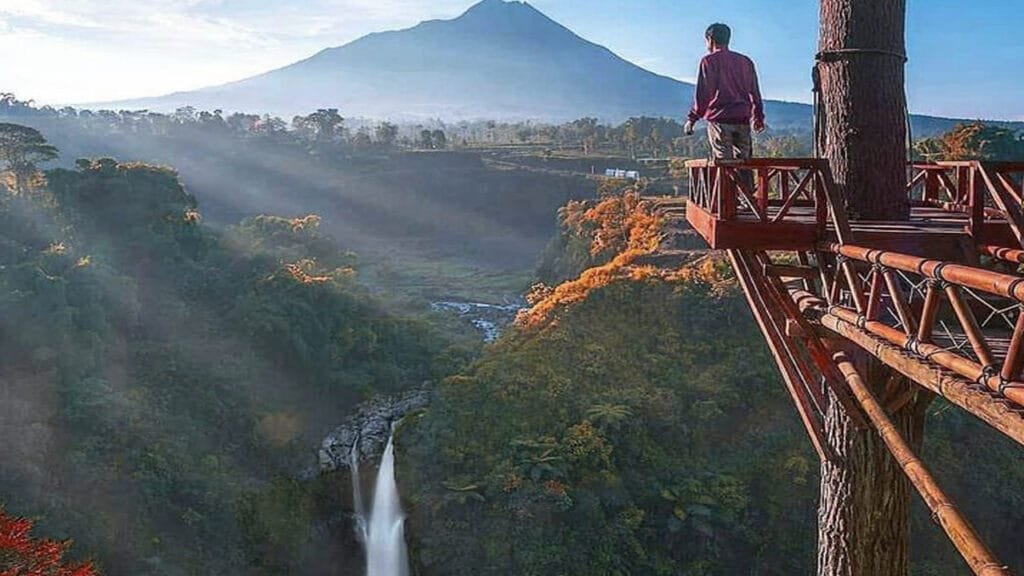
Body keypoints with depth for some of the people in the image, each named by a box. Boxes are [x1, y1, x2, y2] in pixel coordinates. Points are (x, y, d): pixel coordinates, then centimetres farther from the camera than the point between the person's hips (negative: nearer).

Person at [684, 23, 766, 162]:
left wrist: (692, 118, -1)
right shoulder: (745, 61, 16)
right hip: (743, 120, 5)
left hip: (720, 119, -5)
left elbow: (702, 93, -6)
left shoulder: (709, 61, 0)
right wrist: (758, 118, 28)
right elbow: (755, 92, 19)